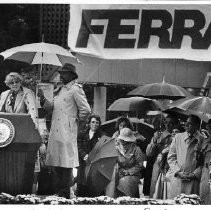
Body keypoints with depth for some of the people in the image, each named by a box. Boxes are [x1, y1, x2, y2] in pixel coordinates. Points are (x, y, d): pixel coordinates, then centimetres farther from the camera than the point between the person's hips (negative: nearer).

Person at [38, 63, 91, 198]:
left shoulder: (75, 89, -8)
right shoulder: (60, 90, 18)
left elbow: (86, 110, -12)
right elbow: (52, 107, 20)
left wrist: (77, 120, -3)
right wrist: (43, 99, 6)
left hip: (67, 131, -9)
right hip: (56, 131, 9)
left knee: (66, 161, -6)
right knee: (56, 161, 10)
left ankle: (64, 193, -2)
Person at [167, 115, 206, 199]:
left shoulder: (203, 140, 2)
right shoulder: (178, 137, 10)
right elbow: (171, 157, 10)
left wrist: (195, 174, -8)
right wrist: (178, 172, -3)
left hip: (193, 180, -2)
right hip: (177, 178, 2)